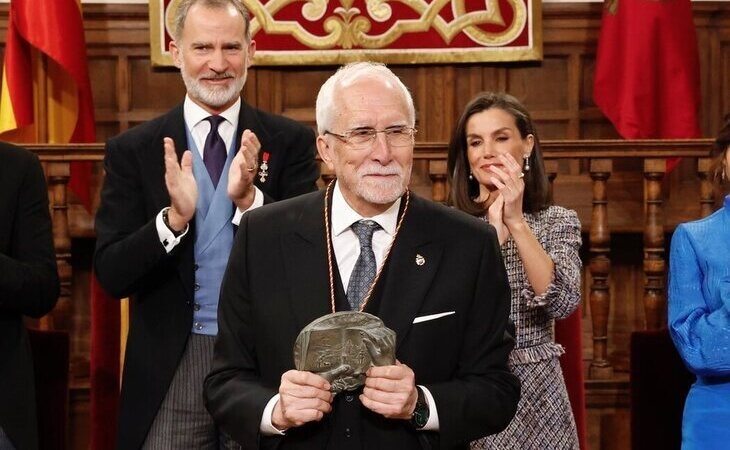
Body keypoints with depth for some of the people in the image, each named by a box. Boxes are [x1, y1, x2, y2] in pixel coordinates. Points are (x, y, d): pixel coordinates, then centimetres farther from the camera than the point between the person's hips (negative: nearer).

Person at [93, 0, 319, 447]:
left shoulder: (291, 141, 0)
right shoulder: (133, 150, 1)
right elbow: (111, 274, -5)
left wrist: (249, 199, -22)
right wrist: (174, 217, -22)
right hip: (170, 366, 0)